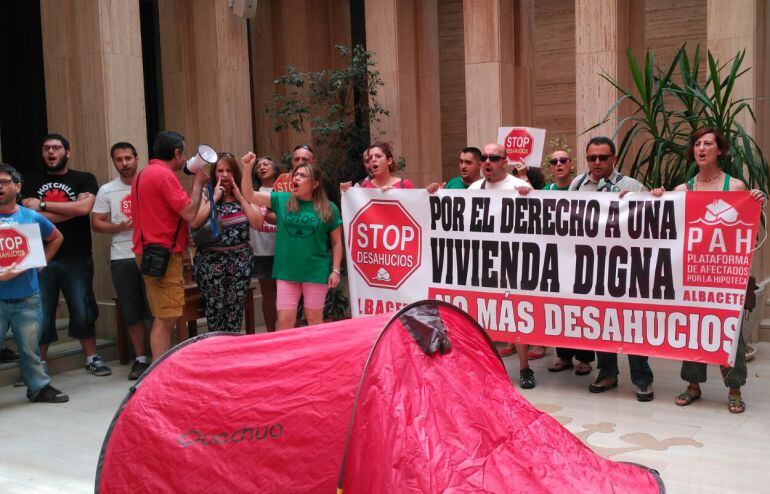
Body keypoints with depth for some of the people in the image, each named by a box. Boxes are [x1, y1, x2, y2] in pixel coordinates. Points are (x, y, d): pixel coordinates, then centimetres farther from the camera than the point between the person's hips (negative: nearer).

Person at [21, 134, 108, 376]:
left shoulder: (84, 180, 6)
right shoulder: (31, 184, 11)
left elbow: (84, 207, -12)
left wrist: (42, 205, -8)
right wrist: (71, 210, -8)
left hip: (77, 258, -1)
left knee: (83, 311, 3)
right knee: (40, 315, 3)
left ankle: (92, 358, 18)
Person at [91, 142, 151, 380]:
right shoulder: (106, 190, 8)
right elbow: (96, 224, 6)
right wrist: (119, 227, -11)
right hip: (122, 258, 2)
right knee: (132, 311, 7)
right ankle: (141, 359, 16)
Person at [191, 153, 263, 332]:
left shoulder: (245, 196, 8)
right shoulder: (206, 196, 1)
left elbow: (258, 224, -6)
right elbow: (194, 223, -16)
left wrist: (239, 197, -7)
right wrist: (215, 198, -12)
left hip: (240, 261, 2)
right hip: (211, 261, -2)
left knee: (235, 311, 3)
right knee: (215, 311, 0)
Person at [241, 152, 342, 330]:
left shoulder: (328, 208, -3)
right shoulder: (282, 200, 3)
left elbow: (337, 242, 2)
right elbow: (249, 196, 0)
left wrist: (335, 270, -3)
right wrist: (247, 168, -11)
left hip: (316, 272, -2)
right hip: (287, 271, 2)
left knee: (314, 321, 8)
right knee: (284, 321, 3)